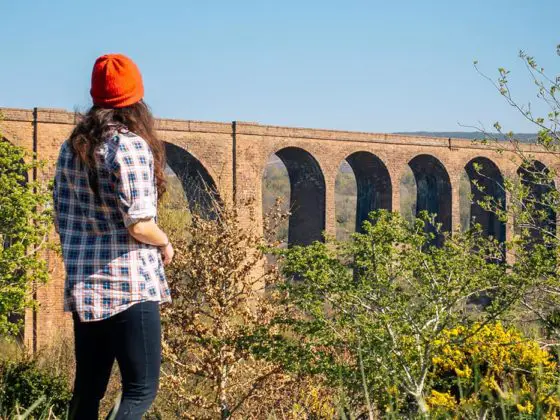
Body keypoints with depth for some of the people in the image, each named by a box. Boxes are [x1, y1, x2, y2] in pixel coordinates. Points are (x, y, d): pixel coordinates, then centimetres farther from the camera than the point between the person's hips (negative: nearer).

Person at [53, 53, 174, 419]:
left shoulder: (72, 148, 9)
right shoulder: (131, 145, -13)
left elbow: (61, 223, 12)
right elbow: (139, 225, -18)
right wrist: (166, 245, 1)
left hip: (83, 287, 7)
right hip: (129, 286, -7)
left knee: (88, 388, 15)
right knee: (141, 390, -3)